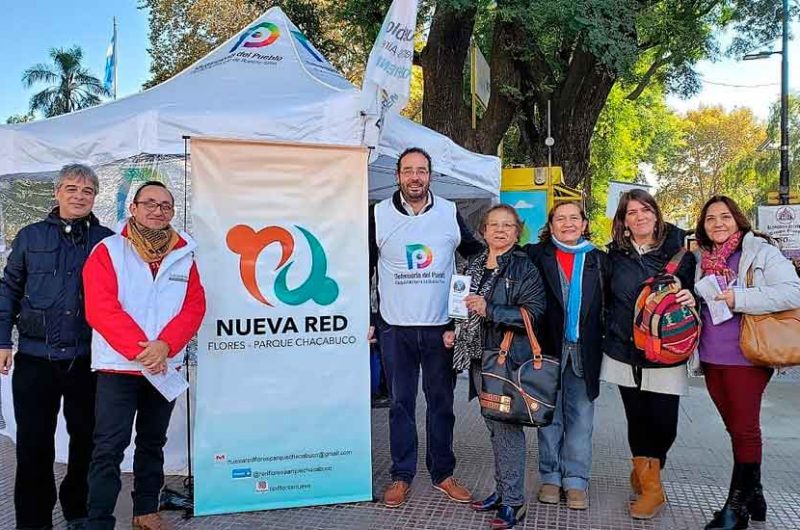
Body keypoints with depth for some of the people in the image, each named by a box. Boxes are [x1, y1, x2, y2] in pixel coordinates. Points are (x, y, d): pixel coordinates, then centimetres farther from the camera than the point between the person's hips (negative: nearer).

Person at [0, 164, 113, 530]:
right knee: (33, 443, 6)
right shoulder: (31, 237, 5)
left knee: (86, 437, 10)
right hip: (35, 356, 0)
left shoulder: (107, 240, 3)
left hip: (87, 358, 0)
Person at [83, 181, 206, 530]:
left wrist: (164, 346, -17)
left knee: (153, 442, 15)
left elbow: (194, 306, -2)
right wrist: (139, 350, -20)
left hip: (165, 367, 4)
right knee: (109, 448, -4)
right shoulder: (108, 251, -4)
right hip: (118, 367, -4)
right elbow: (100, 309, -13)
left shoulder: (183, 255, 6)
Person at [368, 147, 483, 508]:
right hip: (394, 328, 0)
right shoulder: (379, 215, 0)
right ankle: (401, 476, 20)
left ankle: (443, 473, 23)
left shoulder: (450, 213, 2)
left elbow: (477, 257, 13)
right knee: (400, 403, 7)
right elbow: (363, 268, 6)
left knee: (441, 403, 9)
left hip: (441, 327, 1)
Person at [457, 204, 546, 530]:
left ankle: (513, 502, 8)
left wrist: (489, 310, -22)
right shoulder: (473, 266, 12)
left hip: (510, 358, -6)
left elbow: (533, 311, -15)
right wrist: (455, 330, 10)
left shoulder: (525, 267, -7)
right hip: (479, 356, 6)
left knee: (507, 428, -3)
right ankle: (502, 490, 27)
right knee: (494, 426, 15)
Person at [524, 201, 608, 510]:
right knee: (550, 416, 8)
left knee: (580, 418, 6)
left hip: (584, 351, 1)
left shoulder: (599, 260, 9)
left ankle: (576, 480, 16)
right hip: (549, 347, -1)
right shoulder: (536, 256, 2)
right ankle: (551, 477, 21)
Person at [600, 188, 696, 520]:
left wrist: (691, 299, -15)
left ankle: (644, 472, 23)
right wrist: (611, 333, 9)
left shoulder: (677, 250, 2)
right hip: (625, 351, 1)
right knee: (637, 418, 6)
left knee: (663, 421, -3)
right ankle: (651, 487, 21)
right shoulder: (615, 255, 6)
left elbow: (695, 290, 7)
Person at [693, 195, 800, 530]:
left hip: (745, 357, -6)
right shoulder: (701, 259, 12)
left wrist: (739, 298, -21)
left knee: (744, 429, 2)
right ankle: (752, 494, 29)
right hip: (711, 358, 6)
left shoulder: (761, 252, -6)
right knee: (736, 429, 15)